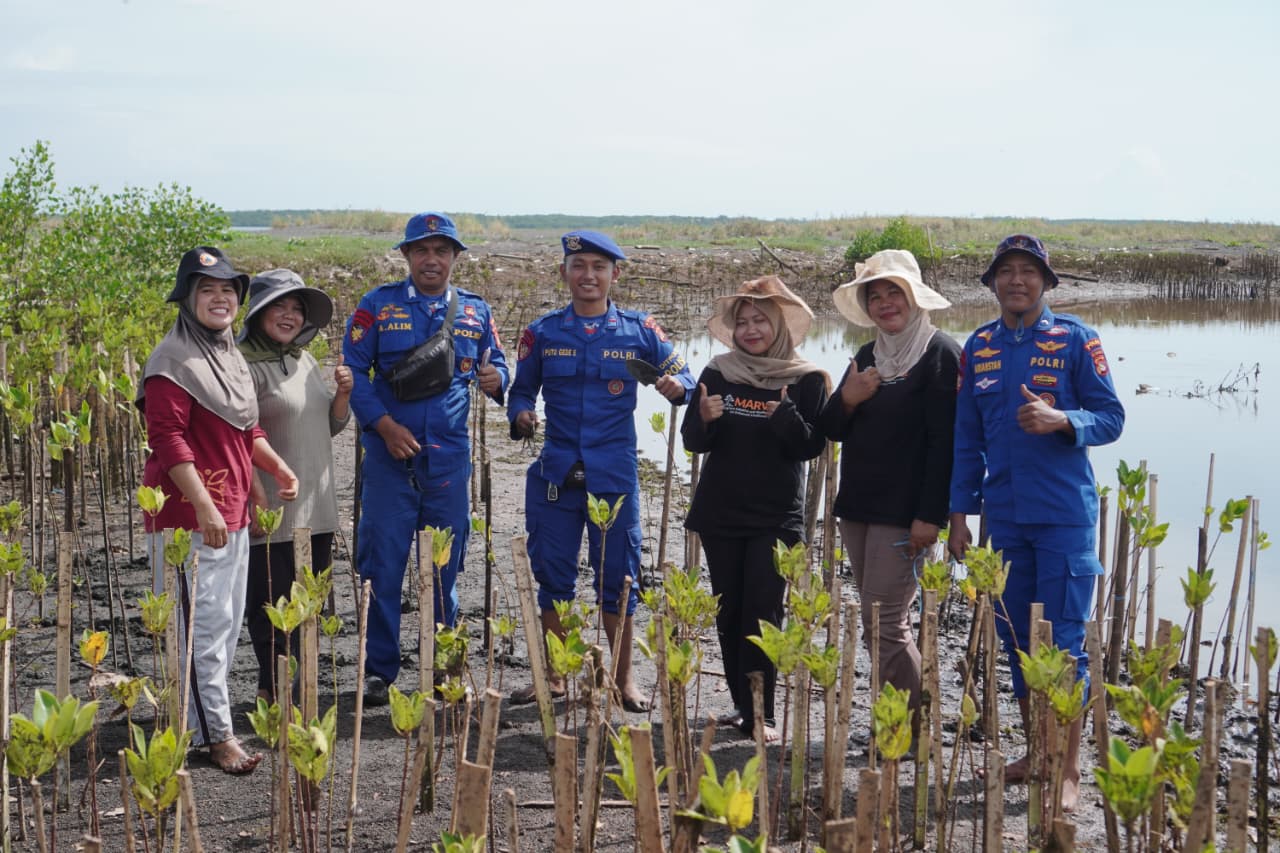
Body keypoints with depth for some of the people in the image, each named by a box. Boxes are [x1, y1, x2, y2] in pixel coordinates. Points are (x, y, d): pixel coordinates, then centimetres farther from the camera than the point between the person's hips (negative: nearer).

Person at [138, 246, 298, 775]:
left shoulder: (229, 355, 16)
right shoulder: (174, 360, -13)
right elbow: (167, 438, -19)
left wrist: (277, 468, 13)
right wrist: (204, 507, -24)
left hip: (230, 510, 10)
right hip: (189, 510, -10)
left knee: (228, 621, 14)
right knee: (204, 622, -6)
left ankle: (195, 718, 25)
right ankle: (216, 733, 0)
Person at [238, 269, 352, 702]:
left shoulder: (305, 361, 14)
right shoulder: (245, 364, -11)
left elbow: (330, 426, 21)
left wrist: (343, 393, 2)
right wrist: (252, 503, -20)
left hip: (315, 511, 8)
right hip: (270, 513, -8)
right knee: (271, 605, 0)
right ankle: (273, 696, 12)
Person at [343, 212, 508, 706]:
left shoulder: (476, 311, 9)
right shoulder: (378, 306, 2)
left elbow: (495, 365, 15)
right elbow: (353, 370, -1)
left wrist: (495, 380, -10)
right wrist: (384, 425, -12)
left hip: (449, 458, 2)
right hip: (390, 454, -2)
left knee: (446, 567, 10)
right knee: (382, 563, -1)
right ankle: (379, 671, 10)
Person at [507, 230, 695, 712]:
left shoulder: (639, 331, 4)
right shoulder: (542, 333, 6)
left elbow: (682, 376, 9)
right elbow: (522, 391, 12)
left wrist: (676, 386, -14)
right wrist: (521, 416, -9)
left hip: (614, 474, -1)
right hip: (555, 472, 1)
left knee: (617, 578, 5)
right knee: (553, 576, 7)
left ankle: (624, 679, 20)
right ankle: (553, 676, 21)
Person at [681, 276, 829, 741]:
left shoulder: (806, 380, -3)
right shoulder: (718, 374, 3)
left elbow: (812, 446, -5)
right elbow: (693, 442, 4)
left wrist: (788, 418, -23)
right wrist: (705, 419, -17)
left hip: (776, 515, -3)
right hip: (721, 510, 3)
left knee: (762, 610, -9)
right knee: (729, 610, 7)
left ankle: (760, 713, -4)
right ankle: (742, 703, 19)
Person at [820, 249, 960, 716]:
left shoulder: (940, 353, -7)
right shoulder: (867, 356, 14)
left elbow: (944, 440, -14)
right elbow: (832, 430, 13)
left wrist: (930, 515, -19)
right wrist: (847, 400, -9)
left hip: (905, 512, -8)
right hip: (858, 504, 8)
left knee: (883, 623, -10)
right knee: (878, 622, 10)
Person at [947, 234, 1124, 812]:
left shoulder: (1073, 338, -3)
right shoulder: (979, 347, 9)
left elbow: (1111, 417, -3)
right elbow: (967, 437, 12)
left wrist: (1059, 421, -23)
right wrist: (959, 515, 8)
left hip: (1065, 514, -4)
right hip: (1004, 516, 4)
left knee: (1064, 641, -3)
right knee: (1016, 638, 10)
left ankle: (1068, 769, 5)